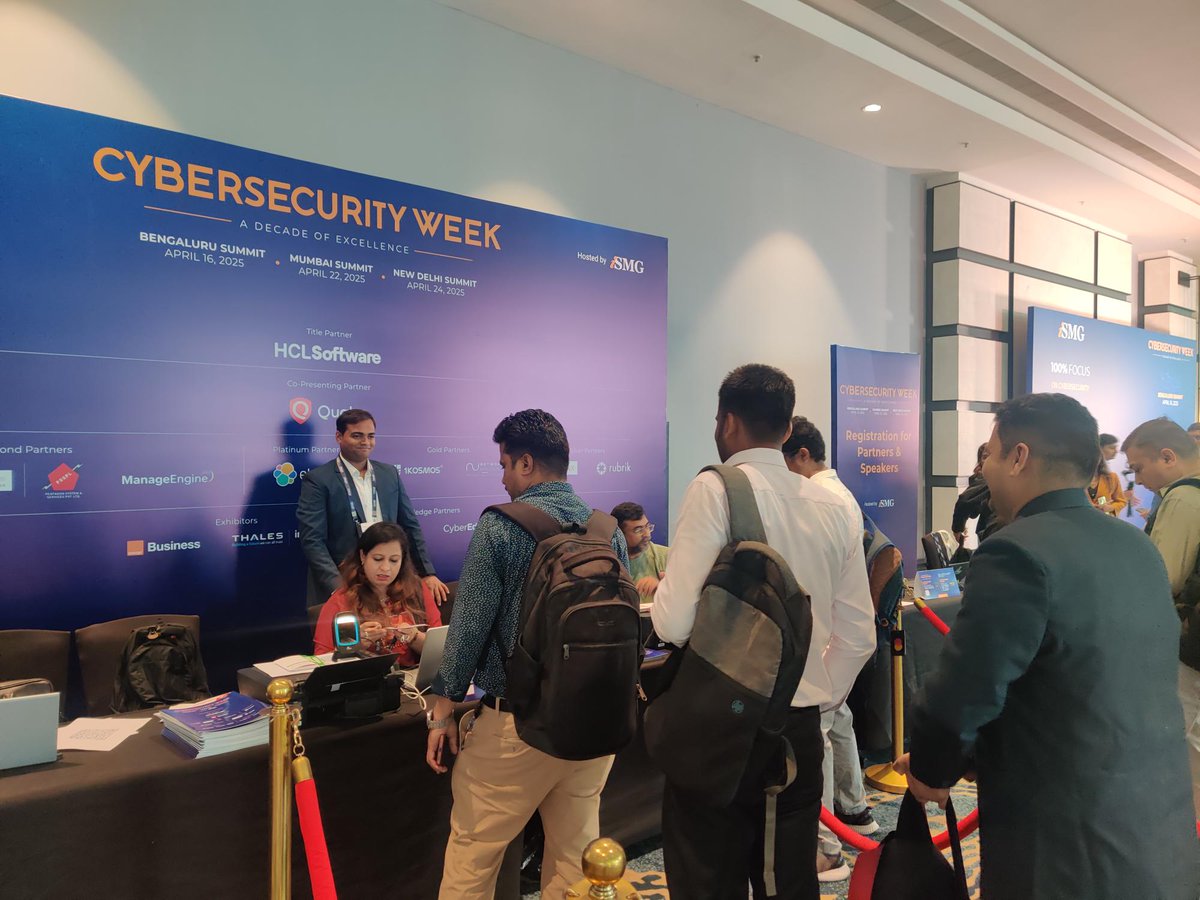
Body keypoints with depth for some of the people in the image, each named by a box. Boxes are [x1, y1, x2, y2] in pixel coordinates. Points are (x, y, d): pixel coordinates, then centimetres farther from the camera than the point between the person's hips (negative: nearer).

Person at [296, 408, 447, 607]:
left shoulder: (390, 474, 11)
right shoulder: (318, 479, -4)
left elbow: (410, 527, 13)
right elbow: (312, 541, -10)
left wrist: (428, 573, 5)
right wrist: (338, 587, -21)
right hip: (339, 589, -4)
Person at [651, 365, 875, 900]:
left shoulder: (714, 490, -14)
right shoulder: (834, 509, 4)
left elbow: (675, 621, -19)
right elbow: (858, 636, 7)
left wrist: (656, 592, 2)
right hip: (800, 727, 6)